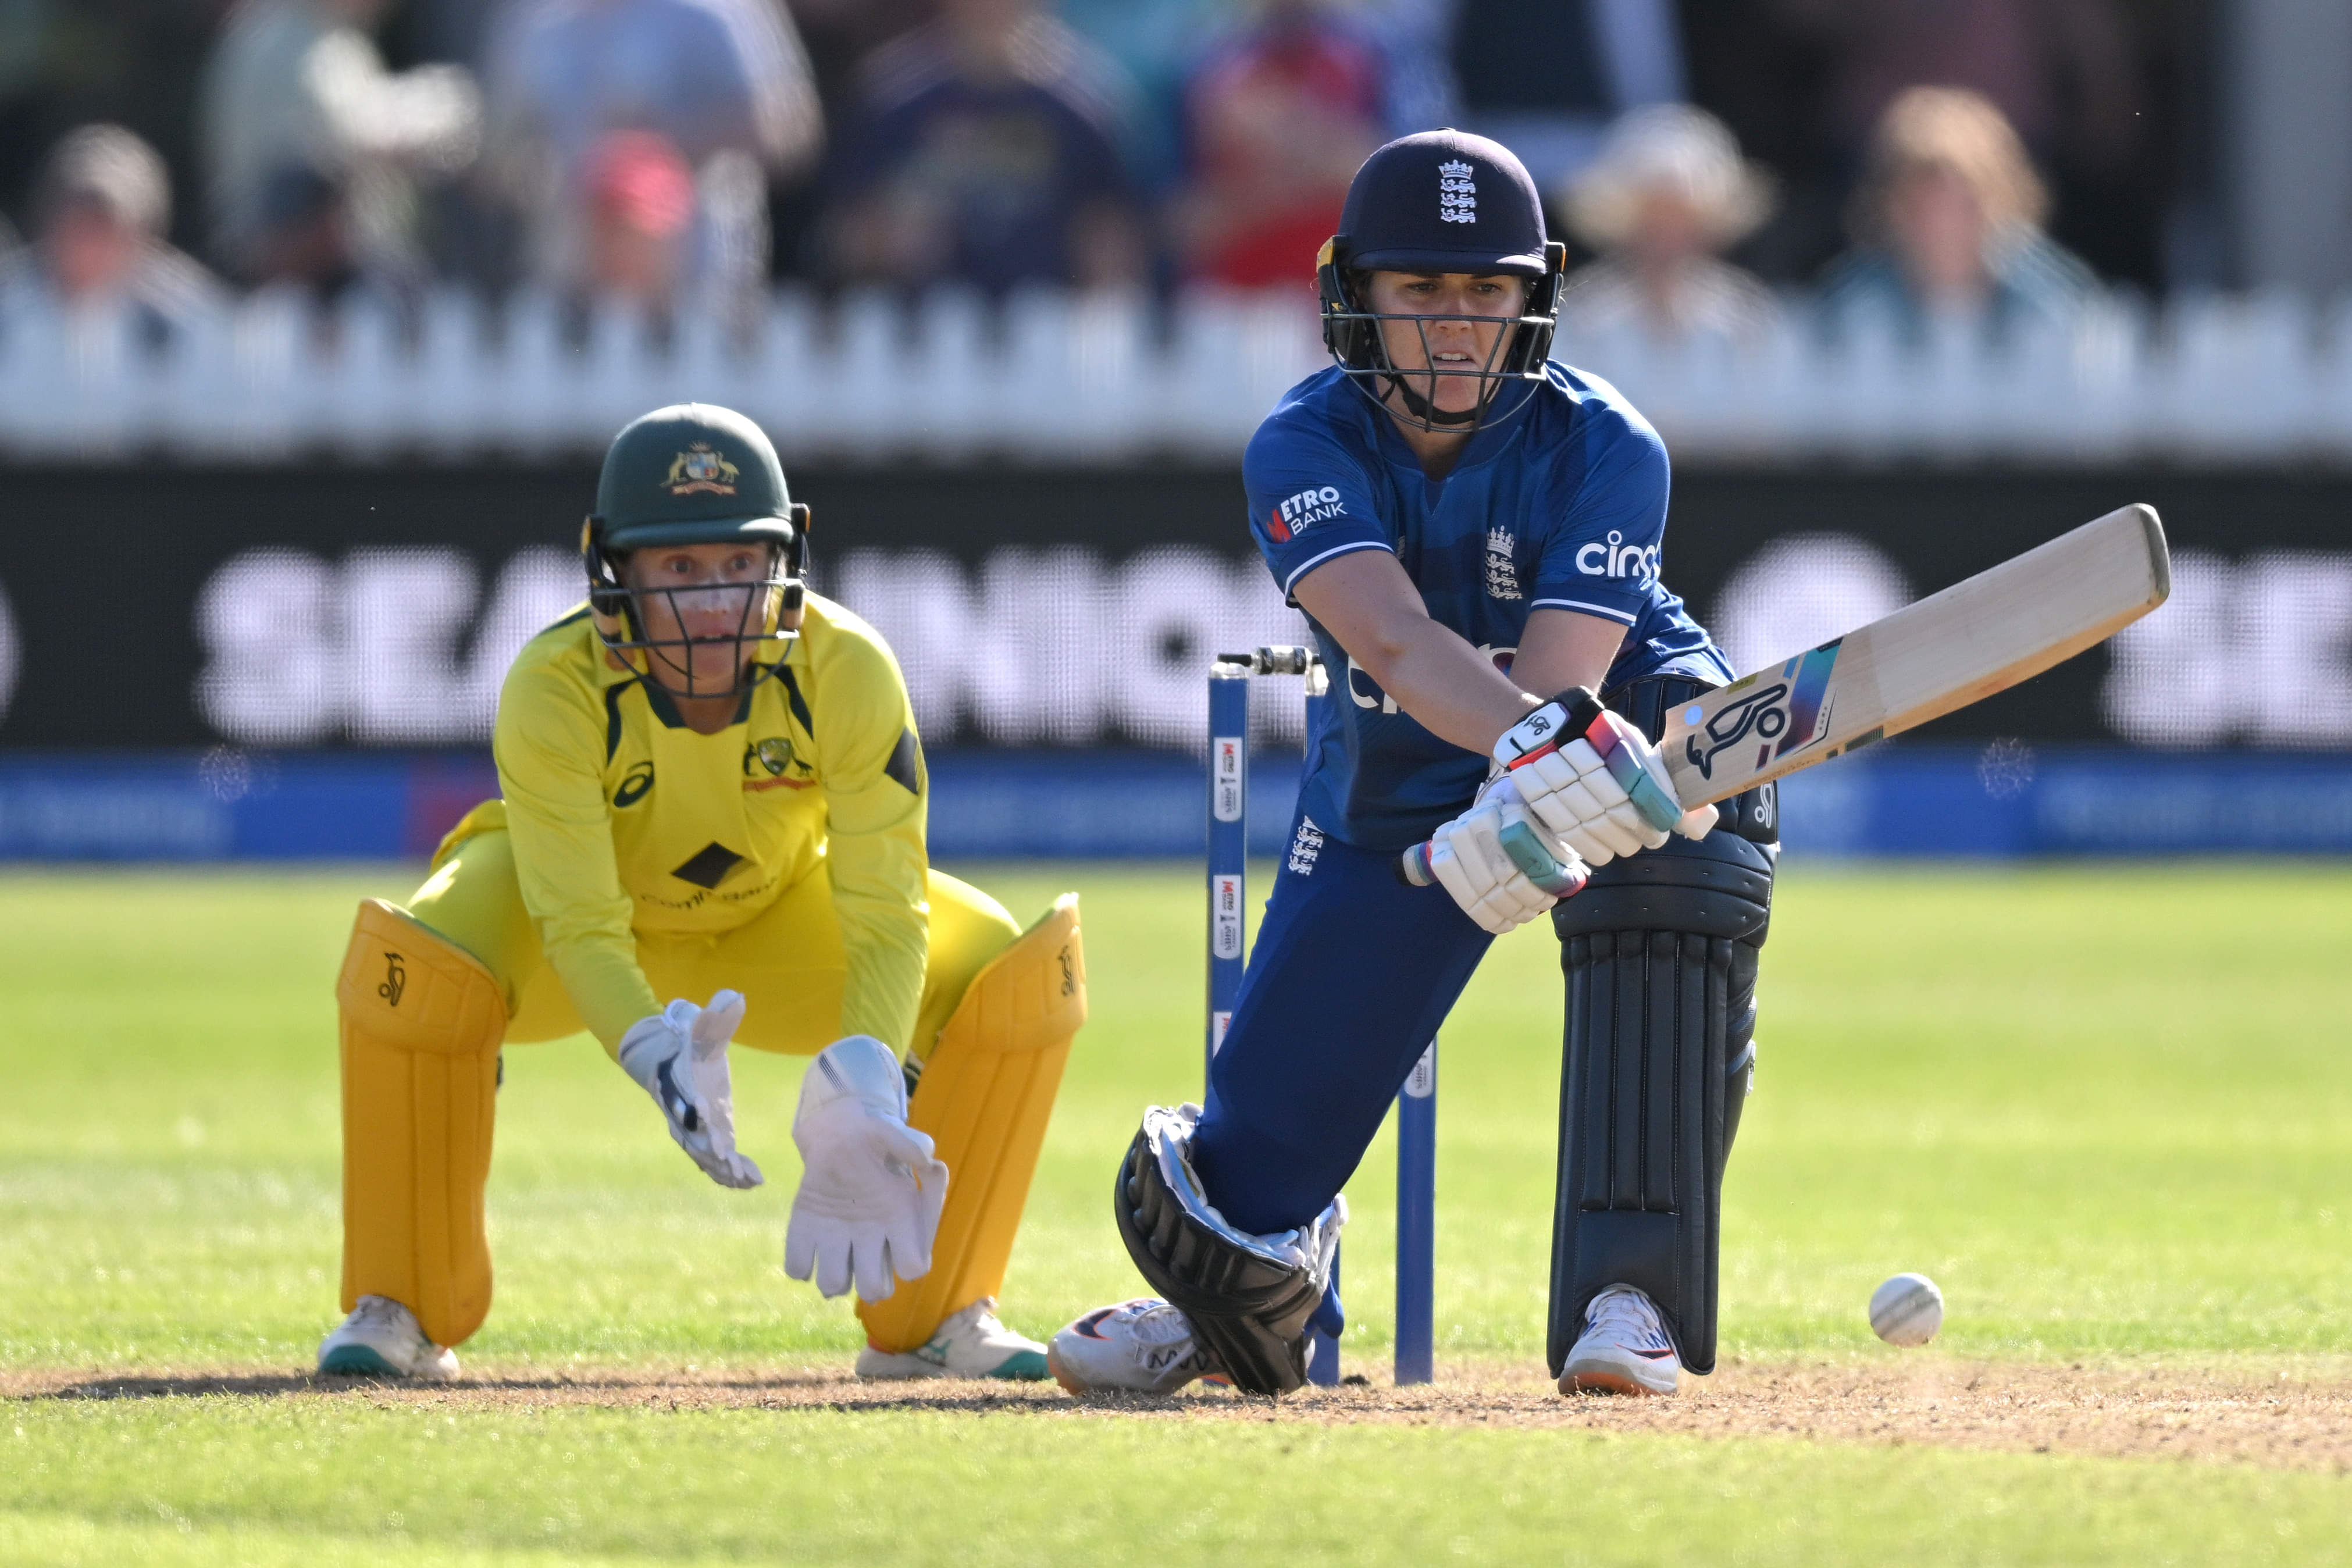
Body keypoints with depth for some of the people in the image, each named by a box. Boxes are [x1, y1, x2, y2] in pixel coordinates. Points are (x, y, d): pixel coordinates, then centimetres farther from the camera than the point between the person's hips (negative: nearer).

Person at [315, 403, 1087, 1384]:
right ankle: (404, 1310, -13)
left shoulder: (845, 669, -29)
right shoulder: (555, 687, -33)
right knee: (412, 961, -35)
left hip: (775, 927, 2)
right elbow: (580, 929, -34)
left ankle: (929, 1313, -2)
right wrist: (656, 1059, -55)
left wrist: (868, 1077, -49)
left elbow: (887, 915, -29)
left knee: (1024, 975, -20)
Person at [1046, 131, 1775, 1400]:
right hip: (1393, 778, 1)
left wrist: (1522, 818, -59)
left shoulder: (1604, 450, -26)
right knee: (1274, 1109, -1)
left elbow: (1562, 674, -37)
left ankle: (1630, 1296, -31)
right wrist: (1539, 735, -62)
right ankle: (1235, 1291, 38)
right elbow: (1390, 638, -43)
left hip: (1614, 716, -1)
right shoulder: (1304, 447, -25)